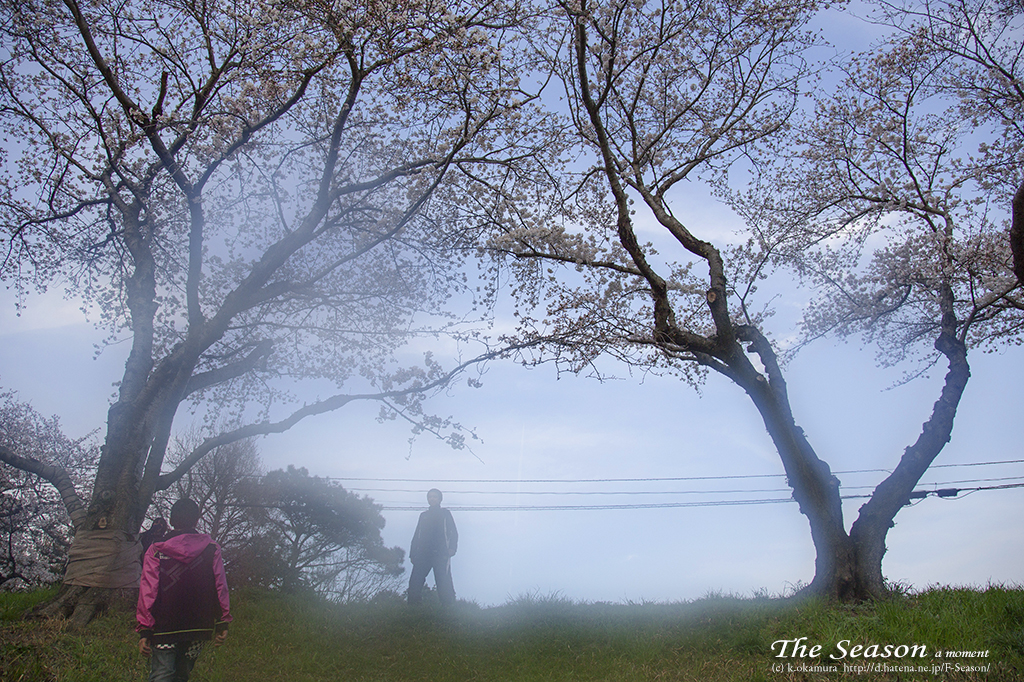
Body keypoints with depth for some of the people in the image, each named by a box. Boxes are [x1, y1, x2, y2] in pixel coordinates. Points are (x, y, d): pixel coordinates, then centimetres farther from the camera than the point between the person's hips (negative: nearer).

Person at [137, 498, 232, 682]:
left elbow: (148, 592, -6)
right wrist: (222, 623, 6)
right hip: (199, 628, 3)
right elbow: (220, 587, 1)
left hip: (164, 628, -3)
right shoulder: (211, 550, 4)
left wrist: (144, 631, -3)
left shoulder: (156, 551, -1)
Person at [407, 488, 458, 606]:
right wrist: (412, 554, 10)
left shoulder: (445, 513, 15)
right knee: (414, 582, -8)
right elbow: (416, 535, 22)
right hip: (423, 554, 3)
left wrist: (452, 549, -11)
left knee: (444, 582, -11)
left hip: (440, 554, -3)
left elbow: (453, 533, 6)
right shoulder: (423, 515, 24)